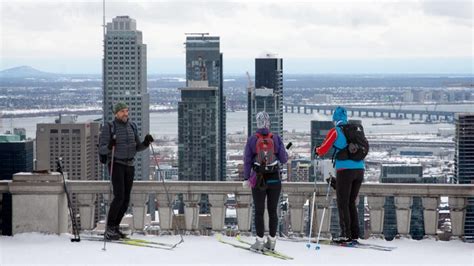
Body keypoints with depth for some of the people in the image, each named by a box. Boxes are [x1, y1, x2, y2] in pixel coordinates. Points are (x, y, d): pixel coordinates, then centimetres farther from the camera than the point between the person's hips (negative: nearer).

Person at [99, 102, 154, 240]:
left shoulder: (132, 126, 9)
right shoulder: (109, 127, -7)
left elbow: (137, 147, 13)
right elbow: (101, 150, -8)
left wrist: (146, 143, -7)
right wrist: (109, 146, -29)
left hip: (129, 165, 6)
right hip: (116, 164, -6)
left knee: (126, 199, 4)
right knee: (119, 196, -16)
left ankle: (115, 227, 15)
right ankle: (109, 229, -8)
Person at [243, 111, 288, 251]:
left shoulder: (252, 140, -7)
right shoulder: (276, 138, -6)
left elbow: (247, 160, -3)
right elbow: (284, 159, -3)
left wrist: (246, 178, 6)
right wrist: (284, 153, 19)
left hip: (258, 179, -1)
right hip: (274, 179, 1)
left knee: (259, 211, 5)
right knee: (272, 211, 10)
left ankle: (260, 241, 4)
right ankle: (272, 240, 12)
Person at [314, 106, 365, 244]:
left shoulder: (335, 131, -1)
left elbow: (323, 150, -1)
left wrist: (316, 150, 21)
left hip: (345, 170, -5)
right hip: (360, 169, 5)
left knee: (343, 203, 1)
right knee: (351, 203, 14)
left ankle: (346, 234, -4)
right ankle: (354, 235, 10)